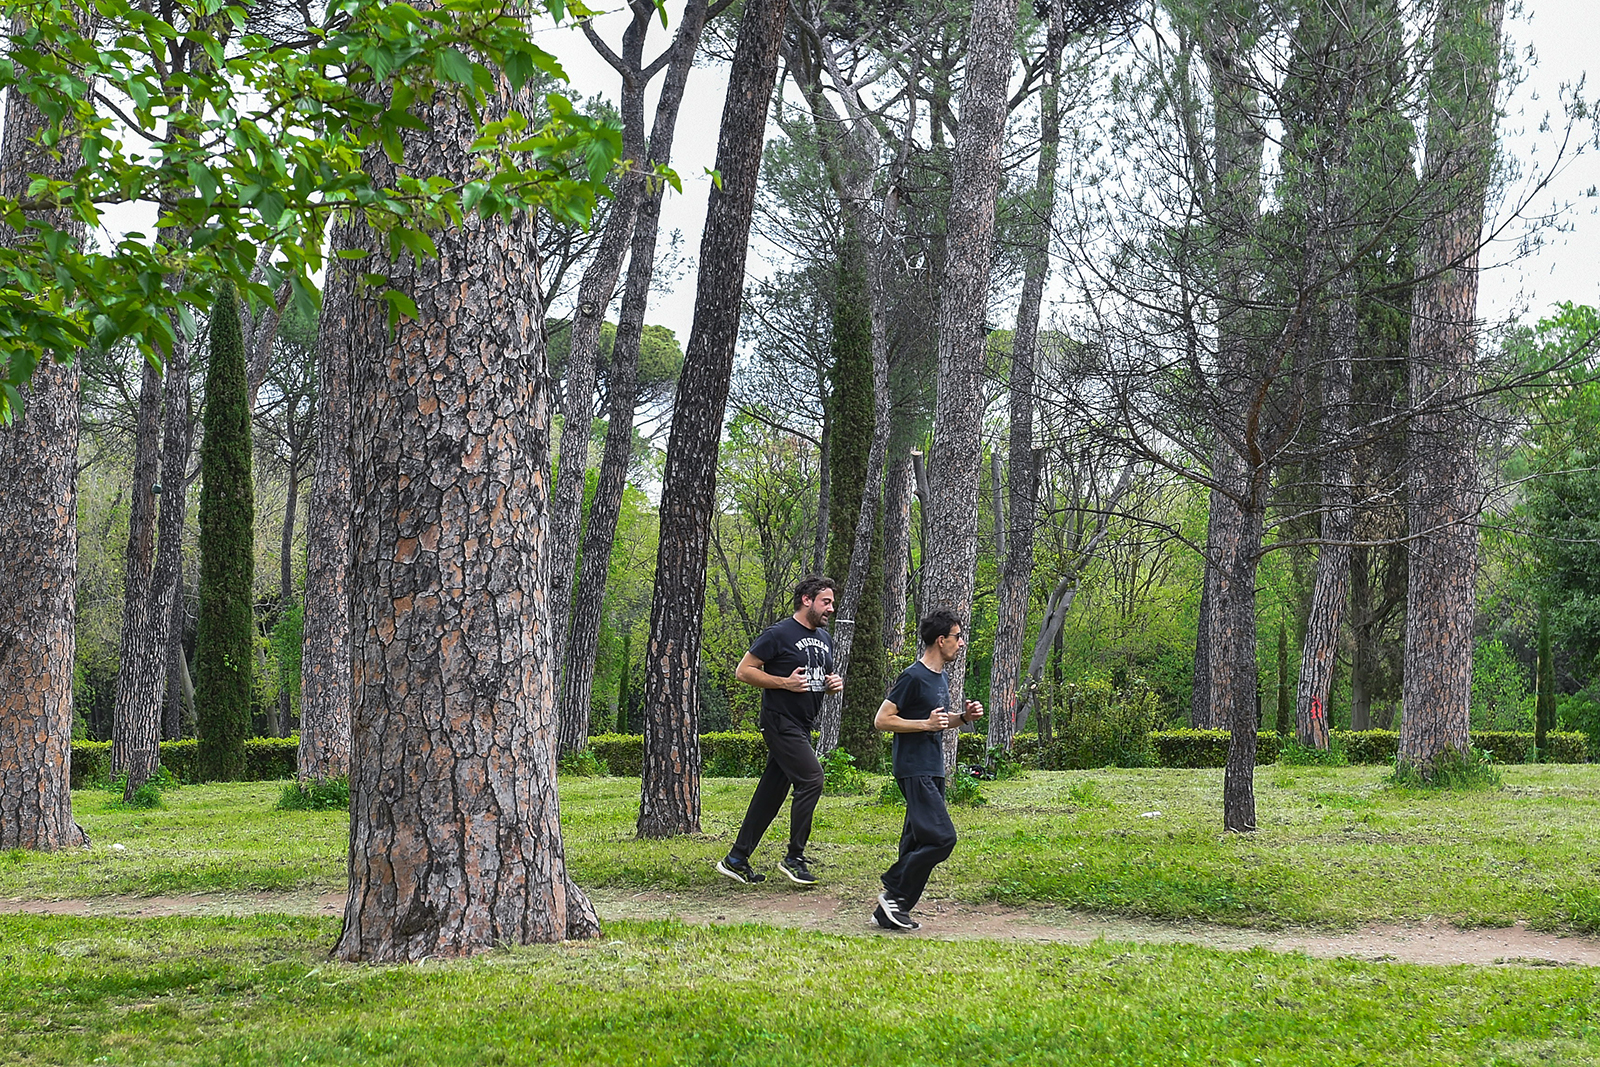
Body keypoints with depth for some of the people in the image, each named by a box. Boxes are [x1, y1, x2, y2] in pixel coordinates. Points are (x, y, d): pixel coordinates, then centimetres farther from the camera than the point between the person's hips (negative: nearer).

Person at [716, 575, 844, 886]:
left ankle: (737, 859, 15)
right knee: (811, 778, -16)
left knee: (772, 790, 8)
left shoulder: (824, 639, 16)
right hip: (780, 722, -8)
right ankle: (794, 858, -8)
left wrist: (834, 684, 6)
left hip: (802, 726, 8)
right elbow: (743, 671, -10)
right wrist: (785, 682, -19)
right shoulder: (779, 634, -10)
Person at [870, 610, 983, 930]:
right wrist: (926, 724, -19)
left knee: (918, 843, 7)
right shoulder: (913, 677, -13)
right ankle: (895, 897, -7)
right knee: (941, 837, -16)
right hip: (915, 770, -10)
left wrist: (963, 717, 11)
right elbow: (882, 720, -15)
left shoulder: (940, 679, 16)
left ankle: (890, 910, 11)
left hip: (933, 771, 10)